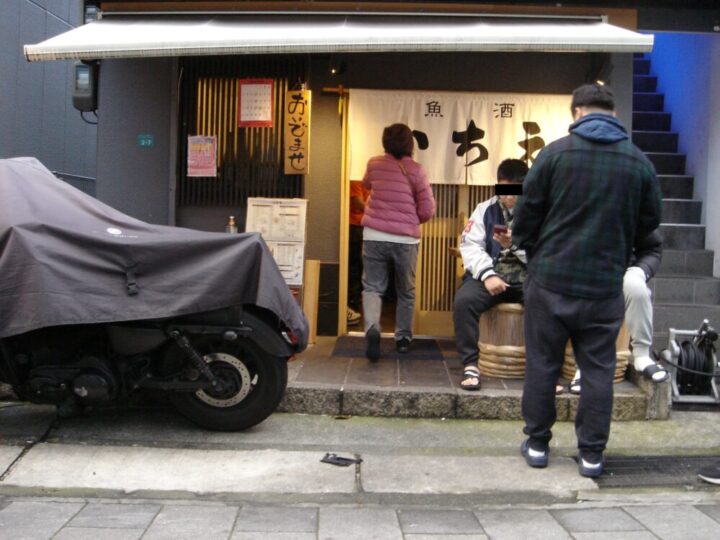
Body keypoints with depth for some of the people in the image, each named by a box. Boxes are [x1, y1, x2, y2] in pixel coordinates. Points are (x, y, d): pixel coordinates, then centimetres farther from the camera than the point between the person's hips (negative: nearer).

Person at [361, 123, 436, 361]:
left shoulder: (374, 164, 4)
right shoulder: (416, 170, -6)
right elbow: (428, 209, -4)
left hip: (374, 236, 1)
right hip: (405, 240, -1)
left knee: (372, 287, 4)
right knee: (406, 291, 16)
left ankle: (372, 329, -22)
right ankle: (403, 338, 24)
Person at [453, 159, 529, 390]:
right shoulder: (485, 209, 7)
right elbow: (470, 246, -3)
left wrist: (515, 245, -20)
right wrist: (487, 274, -18)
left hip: (527, 279, -1)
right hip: (491, 276, 1)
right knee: (463, 300, -29)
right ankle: (470, 365, -16)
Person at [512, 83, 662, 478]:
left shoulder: (555, 152, -7)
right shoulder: (640, 162, 0)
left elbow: (527, 211, -4)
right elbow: (649, 222, 8)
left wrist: (528, 247, 14)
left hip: (550, 279, -1)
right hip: (605, 285, 2)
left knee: (542, 365, 11)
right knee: (598, 371, 10)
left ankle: (537, 444, 20)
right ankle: (591, 454, 16)